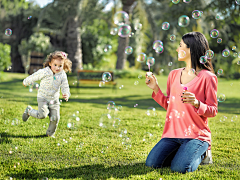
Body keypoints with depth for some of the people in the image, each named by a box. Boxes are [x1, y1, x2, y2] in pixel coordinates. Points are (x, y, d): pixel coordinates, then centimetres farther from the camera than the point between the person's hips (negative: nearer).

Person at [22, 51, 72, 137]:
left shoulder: (63, 75, -6)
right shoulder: (44, 72, -16)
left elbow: (65, 87, -3)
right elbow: (34, 77, -2)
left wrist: (66, 94, -25)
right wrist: (26, 82, 13)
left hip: (54, 100, 3)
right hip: (43, 98, -3)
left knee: (55, 118, -4)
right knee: (42, 115, -19)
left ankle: (50, 133, 22)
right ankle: (29, 111, 12)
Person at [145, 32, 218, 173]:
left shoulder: (207, 77, -7)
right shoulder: (174, 74, 11)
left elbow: (213, 111, -7)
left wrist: (196, 103, -25)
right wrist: (156, 89, 5)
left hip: (196, 134, -5)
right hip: (172, 134, 5)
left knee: (180, 168, -25)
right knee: (152, 164, -14)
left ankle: (201, 153, 9)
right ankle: (183, 152, 14)